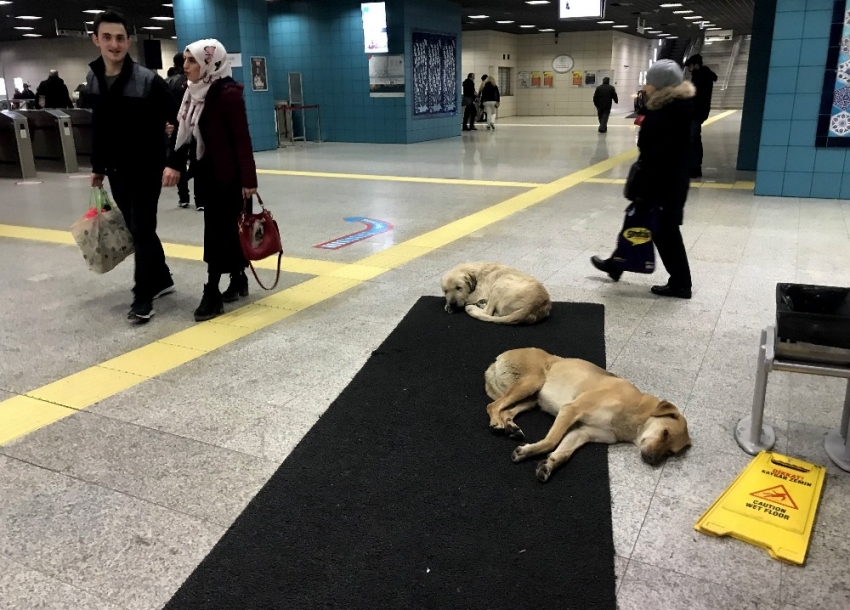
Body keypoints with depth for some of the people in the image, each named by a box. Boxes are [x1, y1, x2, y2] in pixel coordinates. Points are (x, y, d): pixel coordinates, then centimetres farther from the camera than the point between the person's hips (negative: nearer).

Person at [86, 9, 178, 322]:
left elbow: (176, 124, -14)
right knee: (135, 229, 14)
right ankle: (162, 279, 31)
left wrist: (173, 163, -24)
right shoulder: (92, 81, 5)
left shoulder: (148, 81, -13)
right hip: (116, 171, 6)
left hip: (146, 169, -6)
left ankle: (143, 296, 2)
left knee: (142, 230, -6)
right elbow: (98, 127, 15)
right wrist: (98, 167, 18)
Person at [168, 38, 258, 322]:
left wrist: (248, 179, -19)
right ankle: (238, 280, 26)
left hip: (228, 175, -8)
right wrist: (175, 164, 12)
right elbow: (187, 133, 15)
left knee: (218, 231, -5)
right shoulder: (195, 93, 10)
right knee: (227, 229, 14)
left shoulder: (228, 94, -15)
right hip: (205, 173, 8)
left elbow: (242, 139, -17)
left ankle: (212, 293, 1)